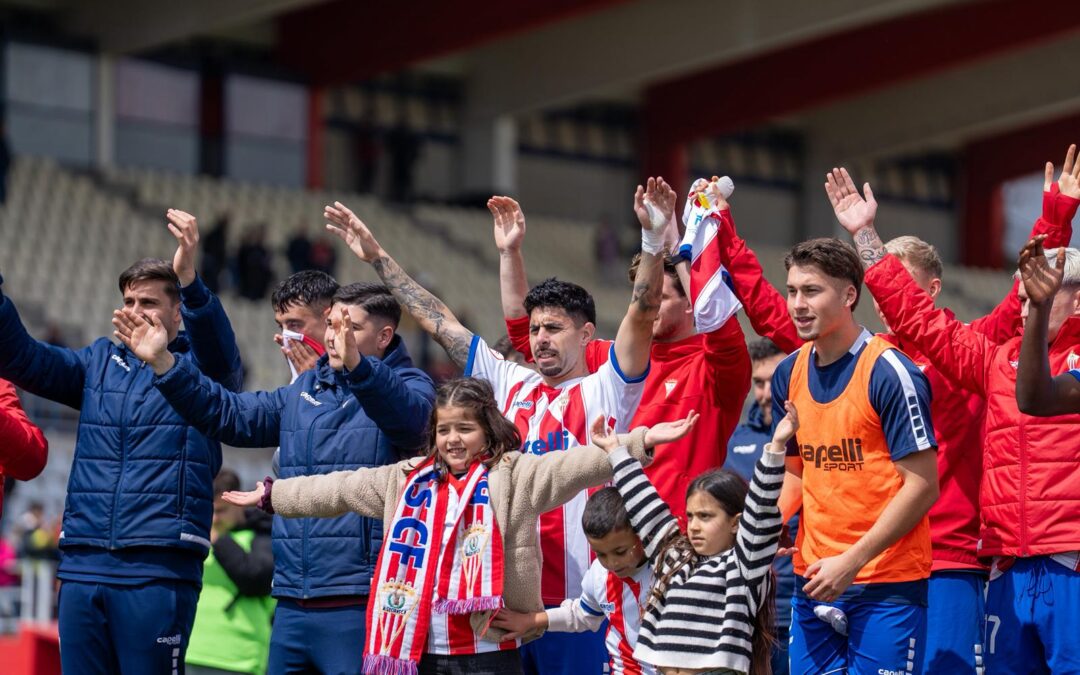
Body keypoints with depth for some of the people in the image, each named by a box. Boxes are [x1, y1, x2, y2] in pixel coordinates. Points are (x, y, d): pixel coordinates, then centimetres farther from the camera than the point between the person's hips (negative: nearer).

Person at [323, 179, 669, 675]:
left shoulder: (604, 391, 1)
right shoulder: (511, 385, 15)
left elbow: (641, 315, -12)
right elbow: (440, 323, 18)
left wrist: (653, 240, -26)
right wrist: (378, 258, 20)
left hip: (576, 597, -5)